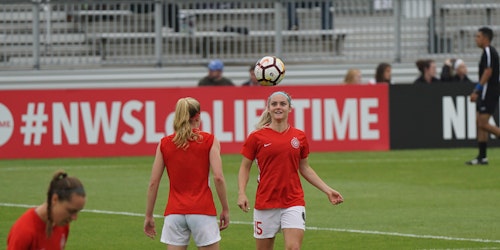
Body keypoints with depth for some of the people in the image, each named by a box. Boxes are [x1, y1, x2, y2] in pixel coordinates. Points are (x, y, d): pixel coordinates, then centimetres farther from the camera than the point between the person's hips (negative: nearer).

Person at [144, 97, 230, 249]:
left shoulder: (164, 144, 5)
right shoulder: (209, 140, -1)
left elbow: (153, 183, 3)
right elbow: (218, 177, -9)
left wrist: (149, 216, 10)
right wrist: (225, 209, 0)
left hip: (174, 212, 2)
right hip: (202, 212, -2)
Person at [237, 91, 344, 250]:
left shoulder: (299, 137, 5)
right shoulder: (257, 137, -2)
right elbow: (245, 167, 3)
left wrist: (327, 190, 11)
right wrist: (242, 193, -12)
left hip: (294, 202, 1)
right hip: (265, 202, -1)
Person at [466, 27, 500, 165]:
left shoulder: (489, 52, -13)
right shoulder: (489, 52, 18)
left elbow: (488, 72, -20)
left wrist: (477, 90, -21)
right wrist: (477, 91, 23)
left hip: (488, 93, -10)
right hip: (485, 94, 10)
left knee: (483, 124, -12)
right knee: (480, 123, 7)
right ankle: (482, 157, 7)